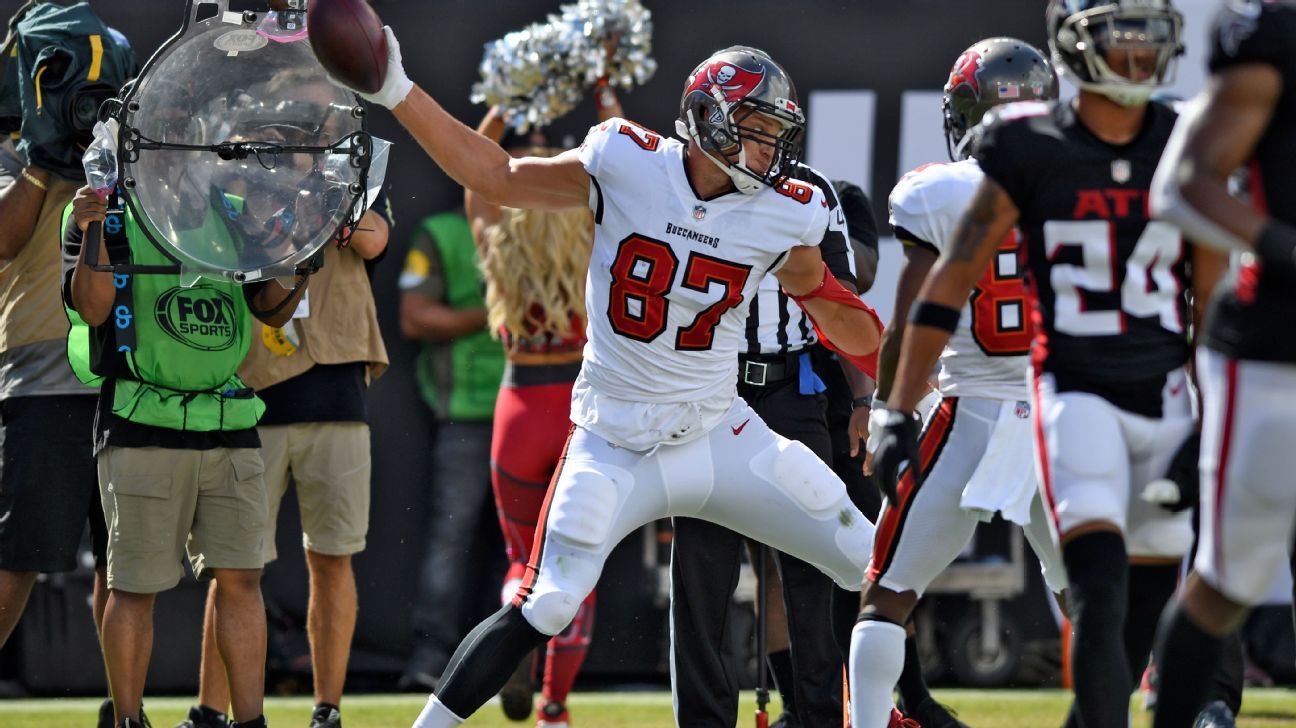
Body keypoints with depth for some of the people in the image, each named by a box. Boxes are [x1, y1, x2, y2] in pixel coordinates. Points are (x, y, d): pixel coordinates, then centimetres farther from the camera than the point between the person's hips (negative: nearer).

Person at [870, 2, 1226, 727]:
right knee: (1101, 592, -20)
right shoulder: (1031, 150, -8)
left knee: (1148, 604, 11)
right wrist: (901, 416, -6)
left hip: (1166, 401, 4)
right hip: (1077, 394, -4)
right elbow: (949, 284, -3)